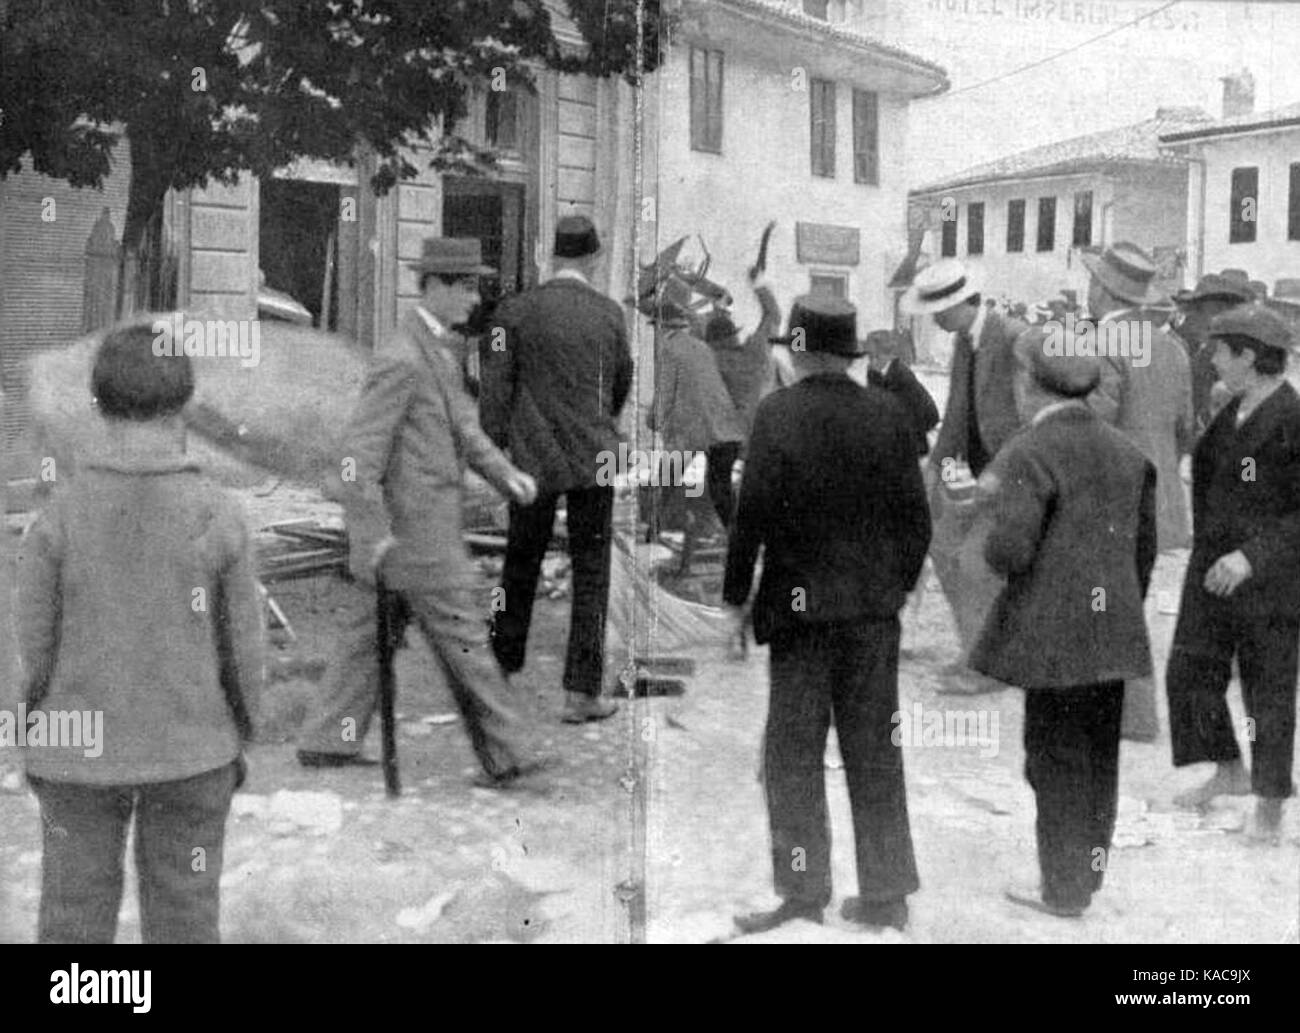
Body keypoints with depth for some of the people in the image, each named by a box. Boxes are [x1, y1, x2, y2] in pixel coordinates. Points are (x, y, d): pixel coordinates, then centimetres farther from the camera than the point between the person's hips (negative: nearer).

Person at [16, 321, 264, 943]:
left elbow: (35, 645, -5)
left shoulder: (58, 515, -12)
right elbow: (242, 647, -5)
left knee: (75, 913, 14)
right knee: (184, 916, 13)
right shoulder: (218, 517, -12)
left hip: (80, 752, 0)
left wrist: (34, 743, 11)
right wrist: (239, 738, 11)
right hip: (190, 753, 0)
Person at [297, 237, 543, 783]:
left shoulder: (442, 348, 12)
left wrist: (504, 472, 5)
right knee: (464, 641, -1)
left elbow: (461, 425, 19)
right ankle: (503, 758, 9)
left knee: (368, 634, 15)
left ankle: (328, 742, 23)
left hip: (402, 529, 10)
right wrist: (372, 539, -21)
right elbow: (358, 455, -22)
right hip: (412, 533, -10)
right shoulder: (400, 360, -20)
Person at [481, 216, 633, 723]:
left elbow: (495, 392, -5)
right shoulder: (610, 313, 1)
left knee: (521, 566, 14)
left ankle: (504, 670, 26)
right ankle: (582, 692, 4)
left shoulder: (515, 311, -4)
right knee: (591, 573, 5)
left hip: (534, 457, 0)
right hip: (594, 457, 0)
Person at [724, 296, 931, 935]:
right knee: (874, 751, 11)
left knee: (794, 755, 4)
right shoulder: (889, 413, 2)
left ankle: (803, 895, 5)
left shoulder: (777, 414, -9)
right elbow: (915, 515, 4)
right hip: (875, 607, 4)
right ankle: (886, 894, 17)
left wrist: (735, 599, -1)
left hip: (800, 604, -4)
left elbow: (752, 514, -11)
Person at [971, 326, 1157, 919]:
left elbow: (1010, 553, -20)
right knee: (1100, 758, 17)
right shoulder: (1126, 452, 7)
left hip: (1054, 636, -7)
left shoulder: (1028, 454, -15)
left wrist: (995, 505, -1)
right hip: (1115, 634, 7)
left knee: (1056, 760, 5)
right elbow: (1144, 549, 11)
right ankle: (1089, 873, 30)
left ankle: (1064, 889, 15)